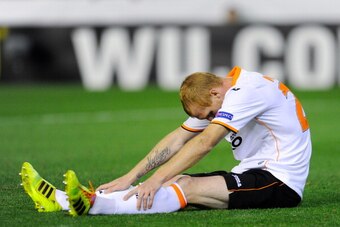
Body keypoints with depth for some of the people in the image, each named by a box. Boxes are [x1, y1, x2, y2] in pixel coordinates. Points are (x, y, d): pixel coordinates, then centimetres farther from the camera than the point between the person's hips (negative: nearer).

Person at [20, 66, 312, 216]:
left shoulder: (248, 89, -18)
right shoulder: (216, 97, 11)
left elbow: (205, 143, -26)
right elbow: (179, 139, 7)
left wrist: (155, 180, -28)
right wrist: (130, 177, -3)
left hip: (280, 183, -8)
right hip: (252, 174, 8)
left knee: (188, 188, -26)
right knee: (178, 182, -9)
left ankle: (94, 203, -46)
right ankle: (62, 199, -20)